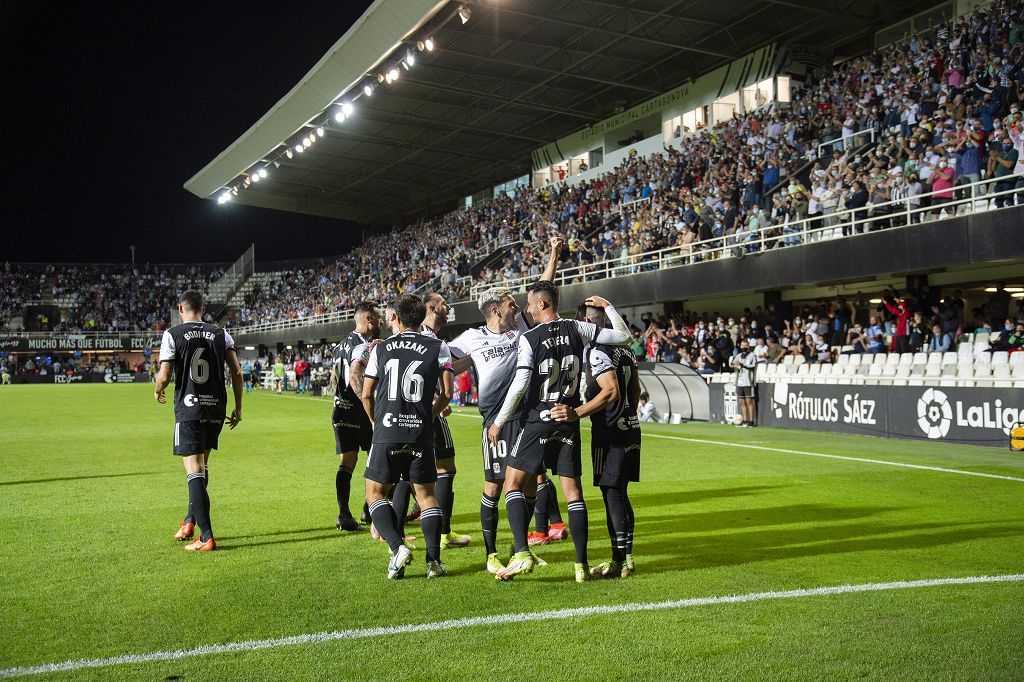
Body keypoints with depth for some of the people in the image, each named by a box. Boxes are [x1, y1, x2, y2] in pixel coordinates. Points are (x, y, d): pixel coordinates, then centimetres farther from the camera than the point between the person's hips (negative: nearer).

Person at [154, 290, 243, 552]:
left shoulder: (172, 335, -3)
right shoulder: (221, 334, 6)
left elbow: (164, 376, -7)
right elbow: (237, 372, 2)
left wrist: (157, 392, 15)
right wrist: (238, 408, 10)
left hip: (188, 410, -4)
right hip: (216, 409, 4)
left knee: (195, 472, -4)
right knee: (202, 465, 22)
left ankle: (206, 537, -9)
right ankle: (190, 521, 32)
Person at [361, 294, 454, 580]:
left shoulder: (381, 348, 7)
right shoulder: (439, 347, 4)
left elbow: (366, 395, 10)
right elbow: (446, 394, 1)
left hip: (386, 433, -1)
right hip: (421, 434, 1)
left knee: (375, 493, 12)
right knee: (426, 494, 13)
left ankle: (398, 547, -8)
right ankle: (434, 560, 2)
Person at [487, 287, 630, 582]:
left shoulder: (529, 338, -9)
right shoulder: (576, 329, 2)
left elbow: (519, 386, -13)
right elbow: (624, 336, 7)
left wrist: (498, 422, -4)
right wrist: (607, 306, 19)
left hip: (539, 422, -4)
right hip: (570, 422, 4)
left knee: (513, 484, 5)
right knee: (573, 491, 7)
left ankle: (522, 554, -8)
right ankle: (581, 564, 8)